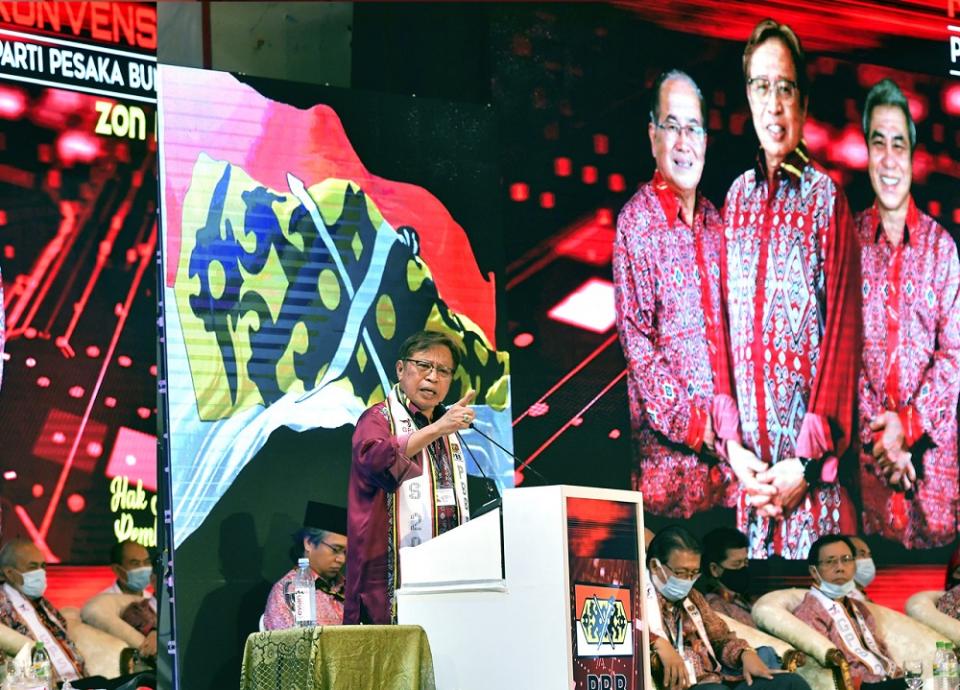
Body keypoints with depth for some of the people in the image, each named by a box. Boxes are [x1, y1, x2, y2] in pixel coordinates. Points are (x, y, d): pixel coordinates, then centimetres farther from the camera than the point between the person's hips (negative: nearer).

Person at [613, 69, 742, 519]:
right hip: (665, 431, -6)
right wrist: (688, 417, -14)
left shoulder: (712, 219, 13)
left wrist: (727, 405, 3)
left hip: (721, 429, 6)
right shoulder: (636, 221, -7)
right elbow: (633, 337, -11)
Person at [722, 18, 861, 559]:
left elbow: (843, 335, -9)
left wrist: (807, 462, -14)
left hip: (813, 467, -4)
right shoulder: (737, 197, 8)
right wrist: (733, 447, -1)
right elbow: (722, 326, 9)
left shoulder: (826, 199, -6)